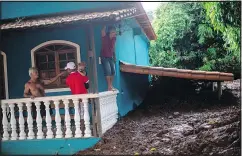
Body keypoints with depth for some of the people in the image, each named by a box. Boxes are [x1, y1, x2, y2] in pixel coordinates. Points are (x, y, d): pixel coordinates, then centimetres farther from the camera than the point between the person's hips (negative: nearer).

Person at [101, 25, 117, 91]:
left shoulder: (114, 38, 2)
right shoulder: (105, 37, -13)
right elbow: (103, 31, -33)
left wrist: (114, 56, 17)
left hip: (111, 57, 6)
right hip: (104, 57, -6)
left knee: (113, 71, 5)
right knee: (108, 71, -14)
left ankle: (111, 86, 17)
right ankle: (109, 87, -10)